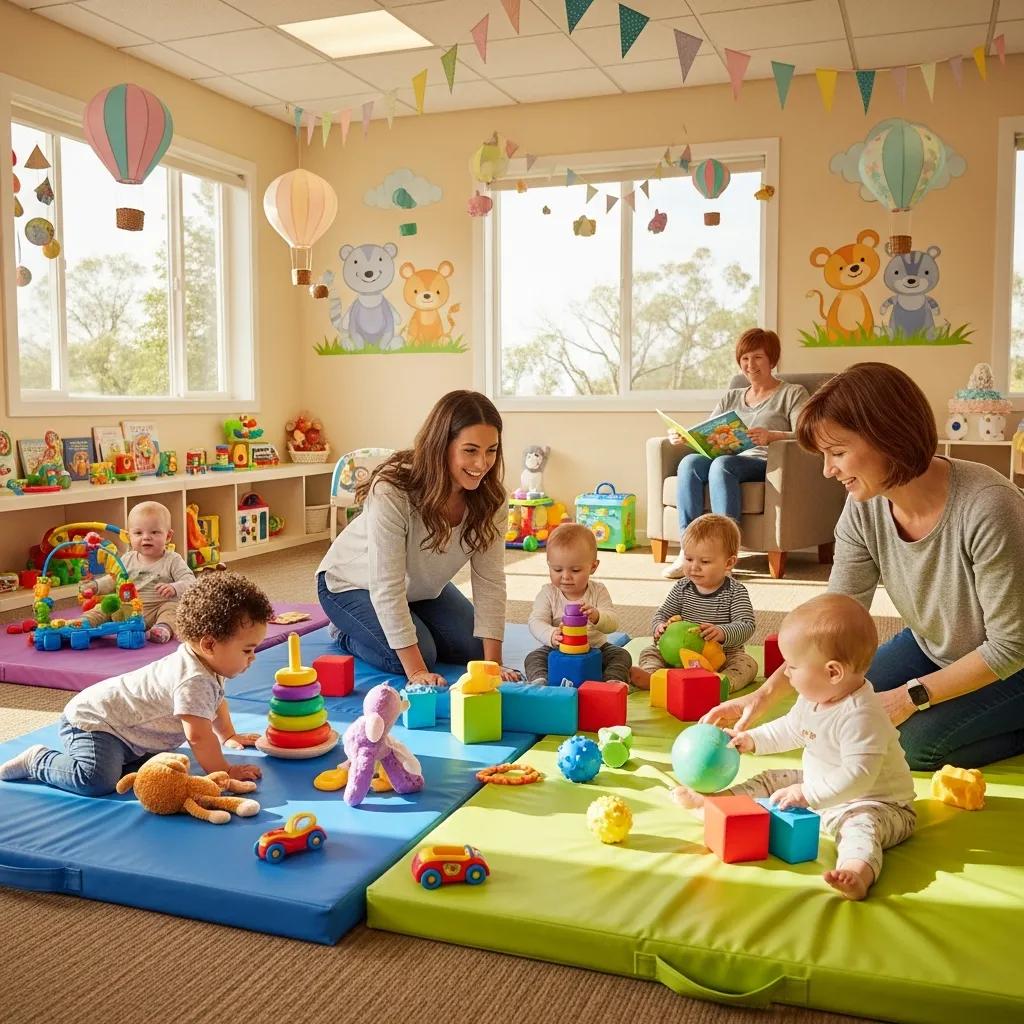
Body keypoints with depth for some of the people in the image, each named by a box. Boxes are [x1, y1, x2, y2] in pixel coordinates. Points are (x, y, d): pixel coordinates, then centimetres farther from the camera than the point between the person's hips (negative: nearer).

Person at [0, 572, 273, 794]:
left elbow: (216, 700, 26)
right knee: (97, 780, -29)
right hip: (91, 721, -11)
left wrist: (228, 736, 31)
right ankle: (39, 760, -3)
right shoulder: (193, 681, -29)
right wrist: (223, 771, -22)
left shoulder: (208, 666, 4)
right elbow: (198, 736, -32)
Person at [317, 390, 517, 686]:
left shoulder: (491, 500, -22)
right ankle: (348, 636, 9)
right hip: (354, 584, -6)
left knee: (475, 651, -1)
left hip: (423, 587, 6)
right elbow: (386, 590, -37)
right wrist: (416, 671, -38)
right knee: (421, 656, -21)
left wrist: (493, 662, -26)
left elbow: (489, 581, -20)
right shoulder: (391, 493, -38)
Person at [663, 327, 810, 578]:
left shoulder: (793, 393, 12)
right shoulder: (731, 397, 29)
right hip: (730, 458, 5)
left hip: (766, 463, -5)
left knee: (722, 464, -36)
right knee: (690, 461, -28)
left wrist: (771, 436, -26)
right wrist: (682, 436, -1)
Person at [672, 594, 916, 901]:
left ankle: (858, 870, -67)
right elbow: (792, 729, 19)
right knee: (772, 781, 14)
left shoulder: (860, 717, -32)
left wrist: (807, 793, -37)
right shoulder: (813, 698, -1)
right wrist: (753, 740, 12)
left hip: (874, 803, -10)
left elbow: (858, 776, -37)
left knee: (860, 825, -40)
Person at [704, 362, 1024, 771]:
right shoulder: (864, 508, -17)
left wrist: (911, 696, -25)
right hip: (930, 648, 6)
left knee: (913, 741, -22)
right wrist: (766, 693, -24)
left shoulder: (988, 508, -35)